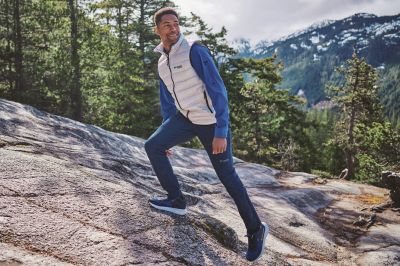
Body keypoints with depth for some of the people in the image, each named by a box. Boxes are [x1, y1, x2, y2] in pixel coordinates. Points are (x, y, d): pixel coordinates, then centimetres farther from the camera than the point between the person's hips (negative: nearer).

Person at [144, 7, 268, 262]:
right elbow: (167, 101, 17)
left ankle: (256, 229, 11)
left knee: (227, 175, -4)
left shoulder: (194, 51, -15)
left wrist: (221, 132, -26)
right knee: (153, 147, -1)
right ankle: (177, 200, 11)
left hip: (211, 121, -7)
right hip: (184, 118, 7)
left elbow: (218, 90, -20)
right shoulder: (162, 63, 8)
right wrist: (167, 137, 18)